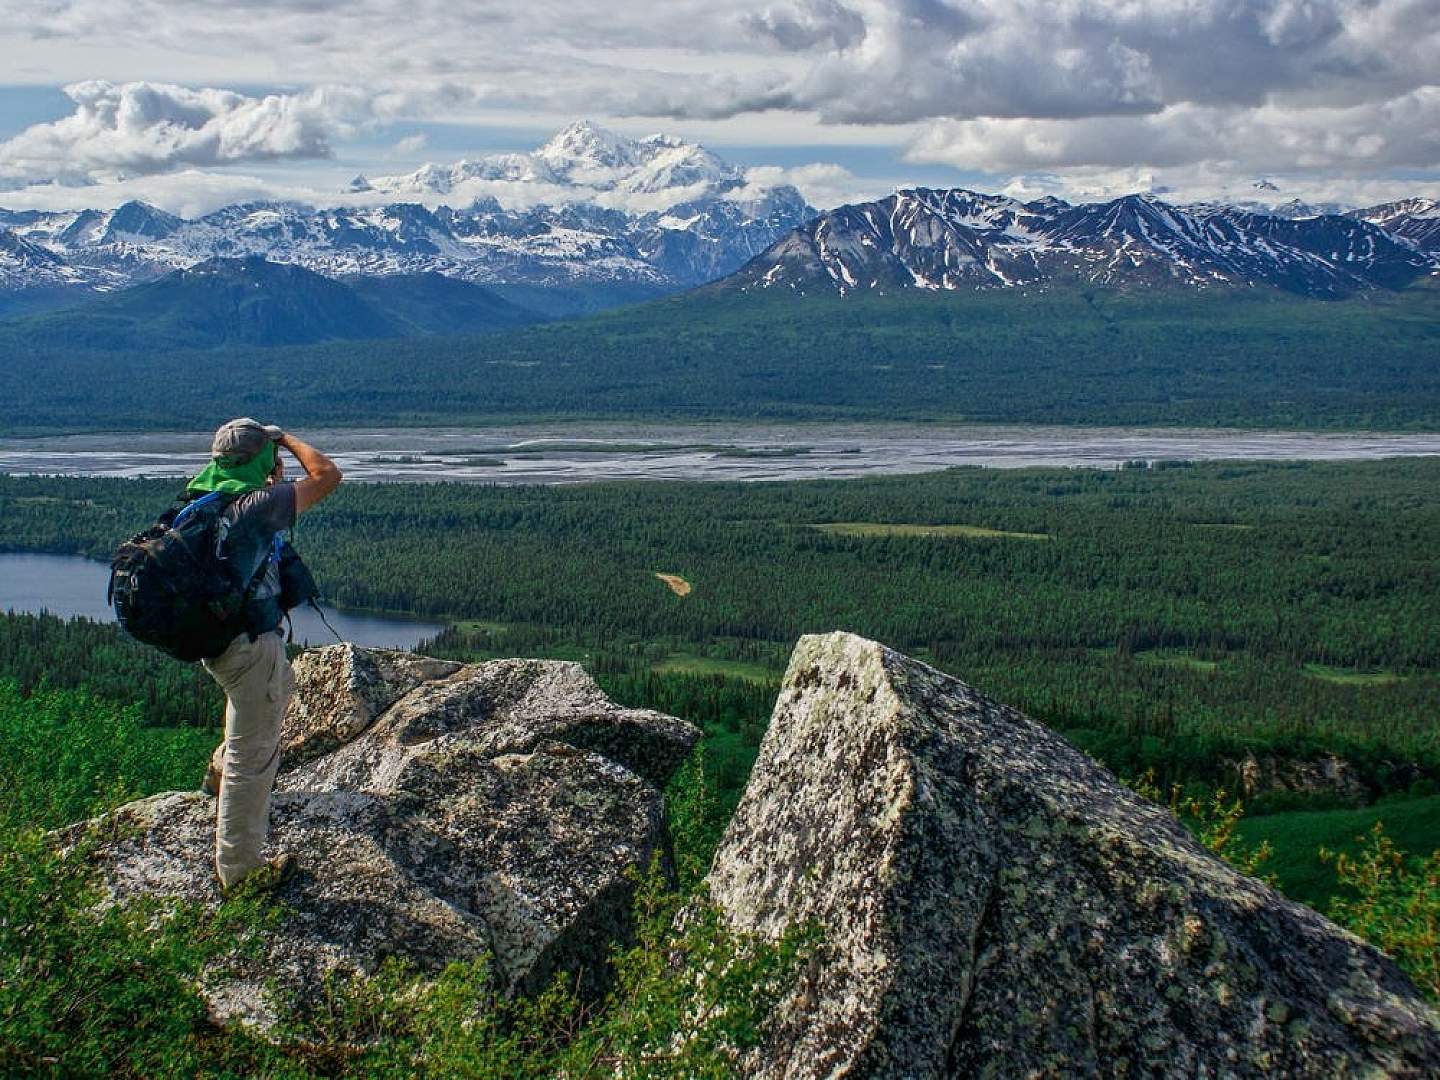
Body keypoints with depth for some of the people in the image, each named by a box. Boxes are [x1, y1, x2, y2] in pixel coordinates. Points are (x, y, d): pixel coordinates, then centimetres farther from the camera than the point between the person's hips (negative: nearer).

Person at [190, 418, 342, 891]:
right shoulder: (254, 506, -23)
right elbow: (327, 476, -19)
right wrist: (288, 440, -4)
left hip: (218, 636, 9)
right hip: (250, 646, -9)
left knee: (281, 684, 38)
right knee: (252, 760, 3)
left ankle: (223, 766, 48)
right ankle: (238, 867, 13)